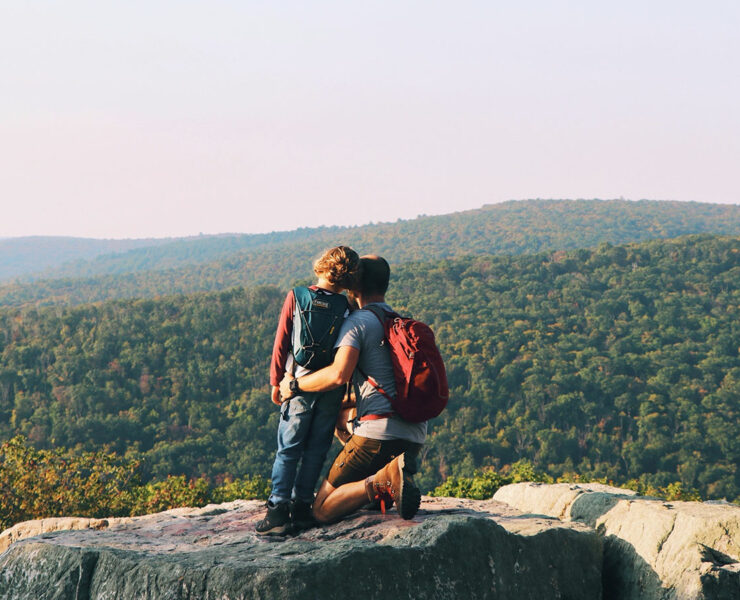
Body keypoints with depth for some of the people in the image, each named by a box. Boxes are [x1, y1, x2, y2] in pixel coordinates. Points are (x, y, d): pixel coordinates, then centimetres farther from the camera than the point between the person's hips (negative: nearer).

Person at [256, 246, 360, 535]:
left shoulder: (296, 297, -3)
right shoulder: (346, 307, -2)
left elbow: (281, 342, -1)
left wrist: (277, 381, 6)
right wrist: (346, 388, 13)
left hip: (300, 383, -1)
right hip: (332, 387, 1)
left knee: (288, 449, 2)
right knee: (316, 449, 8)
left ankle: (278, 509, -6)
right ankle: (301, 506, 9)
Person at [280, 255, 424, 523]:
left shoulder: (357, 321, -3)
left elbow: (339, 374, -19)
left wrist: (294, 384, -5)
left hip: (378, 429, -7)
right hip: (416, 434, 7)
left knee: (322, 510, 0)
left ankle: (385, 480, -23)